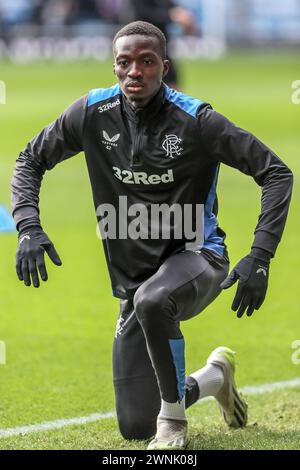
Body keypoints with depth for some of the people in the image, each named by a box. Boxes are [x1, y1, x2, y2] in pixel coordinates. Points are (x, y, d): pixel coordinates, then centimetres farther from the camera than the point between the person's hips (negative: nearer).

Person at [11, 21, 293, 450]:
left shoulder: (195, 120, -15)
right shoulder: (94, 113, -5)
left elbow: (277, 173, -12)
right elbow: (30, 160, 9)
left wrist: (259, 260, -20)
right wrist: (28, 227, -9)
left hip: (196, 256, -4)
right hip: (133, 278, 5)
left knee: (152, 301, -42)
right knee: (135, 427, 4)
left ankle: (173, 417, -20)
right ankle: (214, 375, 35)